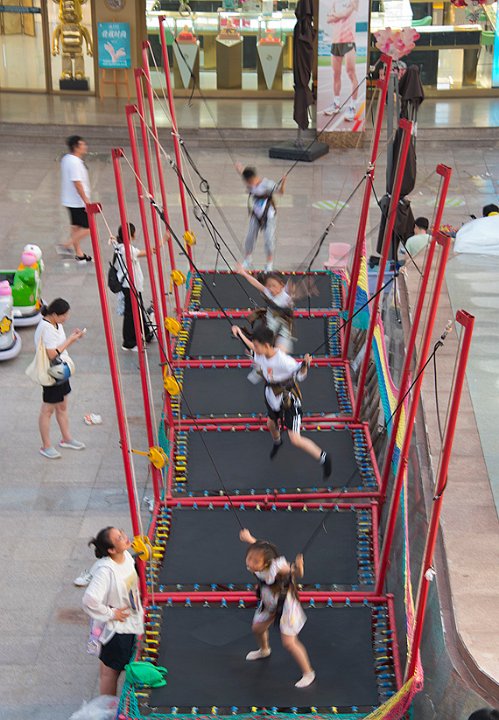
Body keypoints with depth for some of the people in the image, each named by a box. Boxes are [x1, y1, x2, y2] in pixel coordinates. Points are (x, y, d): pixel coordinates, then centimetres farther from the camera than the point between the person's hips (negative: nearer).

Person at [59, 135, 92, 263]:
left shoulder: (66, 159, 9)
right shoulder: (75, 162, -22)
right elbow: (77, 183, -26)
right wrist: (86, 200, -23)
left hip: (69, 200, 10)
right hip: (78, 201, -10)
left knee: (76, 226, 16)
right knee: (88, 228, -3)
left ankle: (79, 254, 23)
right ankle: (67, 246, -1)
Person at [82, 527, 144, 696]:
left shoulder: (126, 556, -7)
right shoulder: (106, 570, -32)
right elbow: (89, 600, -38)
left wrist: (138, 609, 11)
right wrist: (111, 613, -23)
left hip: (130, 623, 8)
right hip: (116, 628, -8)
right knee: (110, 670, 11)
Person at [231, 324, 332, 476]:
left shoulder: (284, 361, -36)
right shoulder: (260, 354, -16)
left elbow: (301, 375, -23)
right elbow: (252, 349, 8)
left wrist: (305, 365, -44)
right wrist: (240, 334, 15)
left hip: (289, 399, -7)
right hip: (272, 395, 7)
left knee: (295, 440, -10)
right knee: (271, 424, 32)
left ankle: (323, 458, 10)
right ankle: (277, 442, 68)